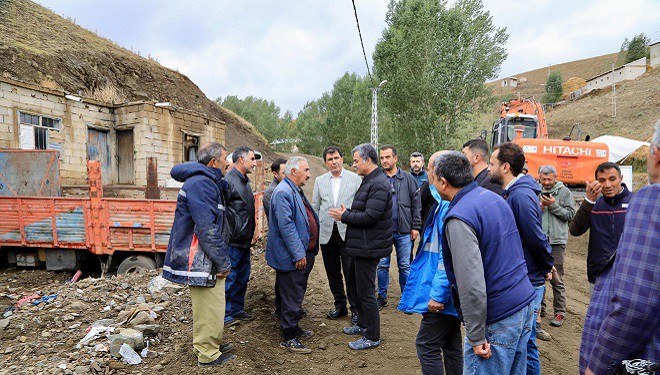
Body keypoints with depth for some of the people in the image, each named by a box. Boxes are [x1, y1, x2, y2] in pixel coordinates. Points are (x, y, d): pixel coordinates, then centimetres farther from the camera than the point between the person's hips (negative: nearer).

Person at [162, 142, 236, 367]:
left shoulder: (207, 182, 15)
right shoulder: (201, 183, -20)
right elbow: (207, 229, -25)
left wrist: (221, 259, 22)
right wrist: (223, 262, -18)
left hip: (204, 259, 11)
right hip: (201, 261, -11)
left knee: (208, 307, 22)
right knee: (210, 309, 2)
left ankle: (210, 344, 38)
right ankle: (208, 355, 17)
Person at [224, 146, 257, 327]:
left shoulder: (245, 181, 15)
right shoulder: (228, 180, -16)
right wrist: (230, 234, -19)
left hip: (244, 241, 10)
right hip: (233, 241, -9)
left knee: (242, 277, 17)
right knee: (229, 278, 1)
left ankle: (237, 309, 30)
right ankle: (225, 313, 14)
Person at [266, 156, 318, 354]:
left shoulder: (297, 191, 15)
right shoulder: (283, 192, -19)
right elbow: (286, 225, -25)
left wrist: (307, 251, 22)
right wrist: (299, 254, -23)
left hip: (303, 253, 10)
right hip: (291, 257, -10)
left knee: (297, 294, 20)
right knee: (292, 298, -1)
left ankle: (293, 328, 34)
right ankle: (288, 338, 10)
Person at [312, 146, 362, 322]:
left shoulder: (355, 179, 0)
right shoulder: (320, 181, 9)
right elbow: (315, 207, 11)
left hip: (348, 233, -3)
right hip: (327, 234, 4)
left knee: (351, 273, 0)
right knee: (333, 273, 14)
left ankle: (355, 308, 16)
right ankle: (340, 305, 30)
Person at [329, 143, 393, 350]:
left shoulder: (378, 185, -20)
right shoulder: (368, 181, 13)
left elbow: (370, 217, -26)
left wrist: (345, 216, -15)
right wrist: (347, 213, 3)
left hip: (368, 247, -11)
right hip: (360, 246, 11)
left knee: (365, 291, -1)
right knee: (354, 282, 23)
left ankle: (372, 337, 14)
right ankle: (363, 324, 39)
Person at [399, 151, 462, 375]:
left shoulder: (448, 204, -22)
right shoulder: (447, 201, 10)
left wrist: (438, 294, -23)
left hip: (443, 294, -10)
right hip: (452, 294, 10)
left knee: (427, 346, 1)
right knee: (451, 346, 20)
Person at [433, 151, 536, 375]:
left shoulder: (459, 218, -21)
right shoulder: (495, 198, 7)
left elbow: (471, 284, -25)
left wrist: (476, 337, -18)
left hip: (496, 319, -9)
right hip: (525, 306, 9)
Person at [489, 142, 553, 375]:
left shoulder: (521, 195, -22)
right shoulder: (513, 192, 10)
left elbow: (536, 237, -22)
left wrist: (546, 266, -8)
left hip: (527, 283, -10)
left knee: (525, 345, 4)